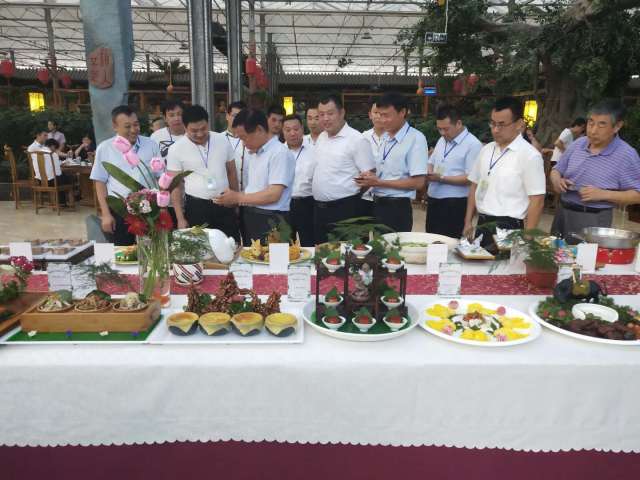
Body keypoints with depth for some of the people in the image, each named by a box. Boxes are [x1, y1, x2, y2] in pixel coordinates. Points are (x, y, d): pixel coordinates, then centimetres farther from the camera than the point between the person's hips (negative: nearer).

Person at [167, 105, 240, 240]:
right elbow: (175, 186, -3)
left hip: (224, 205, 2)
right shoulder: (176, 149, -6)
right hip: (196, 207, -2)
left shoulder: (223, 140, 0)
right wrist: (180, 219, -6)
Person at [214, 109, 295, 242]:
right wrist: (232, 198, -2)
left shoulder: (280, 153, -14)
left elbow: (273, 195, -20)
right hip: (251, 218, 8)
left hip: (270, 221, -8)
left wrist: (238, 198, -14)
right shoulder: (253, 153, 13)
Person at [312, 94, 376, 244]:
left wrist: (351, 197, -7)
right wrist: (320, 199, 13)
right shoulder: (321, 138, 11)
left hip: (345, 210, -7)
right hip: (319, 209, 7)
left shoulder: (357, 140, -12)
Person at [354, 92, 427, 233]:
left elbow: (418, 182, -17)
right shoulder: (385, 138, 9)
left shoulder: (415, 138, -12)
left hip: (398, 208, -7)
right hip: (378, 205, 7)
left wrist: (378, 182, -16)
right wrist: (370, 177, -4)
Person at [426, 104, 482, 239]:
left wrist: (441, 178, -21)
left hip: (454, 205, -8)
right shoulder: (442, 140, 12)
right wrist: (428, 171, -2)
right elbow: (431, 162, 21)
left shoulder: (473, 144, -13)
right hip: (433, 200, 8)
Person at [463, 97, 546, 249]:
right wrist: (468, 222, 9)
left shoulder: (530, 155, -9)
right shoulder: (486, 150, 9)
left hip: (508, 227, -5)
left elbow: (537, 201, -11)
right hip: (482, 225, 5)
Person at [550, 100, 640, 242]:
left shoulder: (626, 155, -10)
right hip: (562, 212, 5)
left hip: (594, 219, -5)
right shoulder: (577, 144, 4)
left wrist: (603, 194, -22)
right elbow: (556, 170, 14)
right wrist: (557, 181, -9)